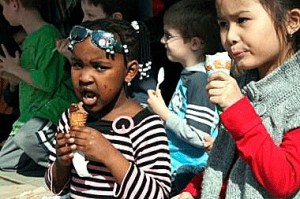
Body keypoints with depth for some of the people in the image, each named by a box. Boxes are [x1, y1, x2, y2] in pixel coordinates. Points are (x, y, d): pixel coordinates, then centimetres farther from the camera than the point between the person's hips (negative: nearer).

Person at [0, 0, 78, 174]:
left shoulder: (48, 34, -14)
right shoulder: (30, 38, 14)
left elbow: (47, 83, -22)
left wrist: (15, 69, -8)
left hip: (54, 105, -9)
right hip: (32, 111, 9)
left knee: (25, 136, -37)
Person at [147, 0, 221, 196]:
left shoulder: (199, 81, -19)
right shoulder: (188, 74, 9)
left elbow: (198, 137, -22)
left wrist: (163, 113, -14)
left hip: (186, 170, -9)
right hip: (174, 161, 9)